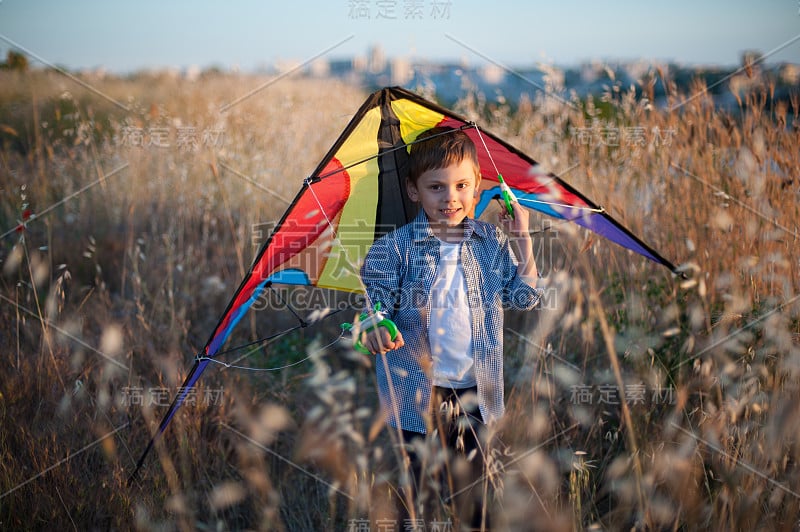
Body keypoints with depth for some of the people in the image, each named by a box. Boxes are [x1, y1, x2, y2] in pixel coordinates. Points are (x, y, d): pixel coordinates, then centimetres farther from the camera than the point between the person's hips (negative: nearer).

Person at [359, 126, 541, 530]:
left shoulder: (492, 243, 4)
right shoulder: (394, 248, -7)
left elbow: (525, 298, 4)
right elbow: (371, 307, -8)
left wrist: (521, 238, -3)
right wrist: (373, 331, -30)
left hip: (476, 394, 3)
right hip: (419, 396, -3)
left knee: (472, 495, 15)